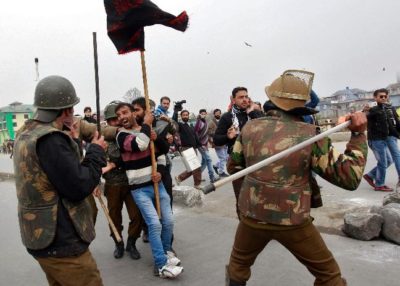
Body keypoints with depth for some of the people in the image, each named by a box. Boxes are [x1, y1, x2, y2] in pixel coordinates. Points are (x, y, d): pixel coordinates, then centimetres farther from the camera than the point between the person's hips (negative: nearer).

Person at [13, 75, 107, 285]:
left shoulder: (26, 134, 8)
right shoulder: (50, 139, -23)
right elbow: (79, 187, -21)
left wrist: (73, 141, 10)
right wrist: (96, 151, -10)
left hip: (41, 237, 10)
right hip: (61, 242, -10)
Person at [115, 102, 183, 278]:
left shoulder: (148, 130, 10)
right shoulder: (121, 135, -9)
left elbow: (164, 149, 10)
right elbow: (140, 145, -29)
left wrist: (156, 138, -9)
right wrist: (146, 124, -15)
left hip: (157, 184, 5)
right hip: (139, 189, -5)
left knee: (168, 221, 8)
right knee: (155, 224, -11)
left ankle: (166, 250, 35)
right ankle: (162, 265, 2)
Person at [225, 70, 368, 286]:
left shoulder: (250, 128, -3)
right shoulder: (311, 135, -12)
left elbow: (233, 167, 10)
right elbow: (349, 178, -8)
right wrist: (358, 134, -2)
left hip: (252, 216, 3)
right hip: (293, 222, -2)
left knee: (238, 264, 28)